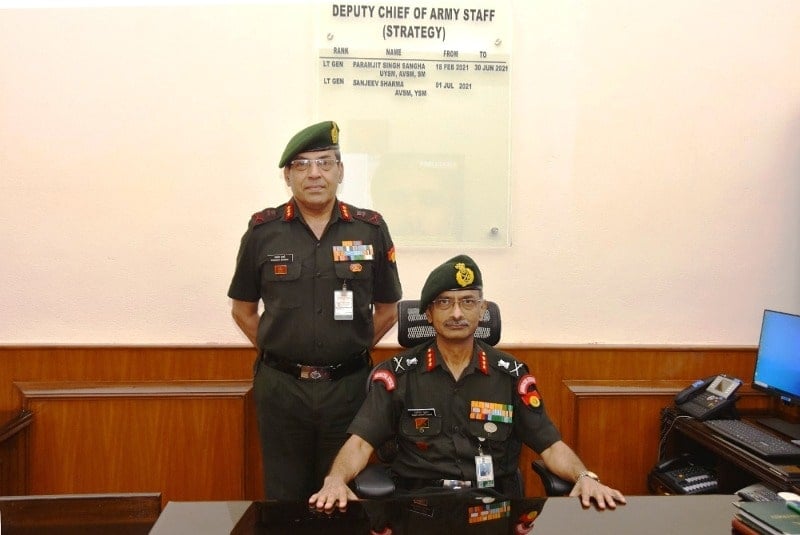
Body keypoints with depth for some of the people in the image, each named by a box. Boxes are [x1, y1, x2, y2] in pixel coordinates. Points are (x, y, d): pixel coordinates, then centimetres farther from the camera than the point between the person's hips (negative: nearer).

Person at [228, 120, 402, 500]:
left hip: (348, 386, 0)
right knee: (285, 497, 12)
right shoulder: (263, 231, -1)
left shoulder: (371, 230, -1)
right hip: (281, 386, 0)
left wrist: (352, 352, 4)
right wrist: (277, 354, 3)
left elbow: (388, 310, 8)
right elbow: (243, 310, 9)